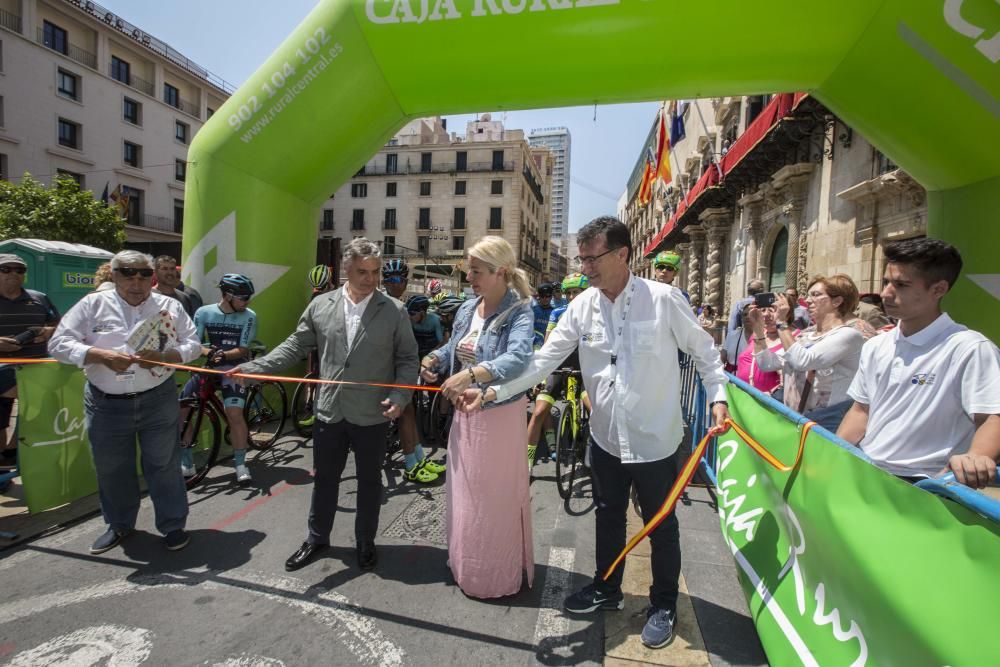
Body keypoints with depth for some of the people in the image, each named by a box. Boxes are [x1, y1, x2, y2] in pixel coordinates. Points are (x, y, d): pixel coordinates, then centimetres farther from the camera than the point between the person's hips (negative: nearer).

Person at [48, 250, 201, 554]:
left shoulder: (169, 306, 2)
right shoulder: (92, 305, 1)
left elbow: (193, 344, 1)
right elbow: (59, 344, -2)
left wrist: (163, 357, -19)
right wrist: (101, 355, -20)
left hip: (158, 401, -1)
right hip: (106, 404, 1)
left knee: (164, 465, 6)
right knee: (112, 469, 14)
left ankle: (172, 524, 19)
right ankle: (119, 525, 34)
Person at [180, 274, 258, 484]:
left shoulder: (249, 316, -7)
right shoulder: (204, 312, -2)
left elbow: (243, 350, -9)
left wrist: (223, 355, -28)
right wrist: (209, 353, -24)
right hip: (209, 367, 3)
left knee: (234, 413, -21)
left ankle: (240, 464, -5)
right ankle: (186, 464, 10)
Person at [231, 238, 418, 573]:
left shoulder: (395, 311, -6)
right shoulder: (320, 305, 1)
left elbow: (407, 359, -3)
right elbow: (295, 346, 7)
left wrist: (399, 396, -17)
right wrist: (253, 367, -1)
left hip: (372, 416, -2)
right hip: (329, 411, 2)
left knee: (369, 482, 14)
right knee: (324, 479, 18)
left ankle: (365, 542, 34)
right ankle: (317, 538, 39)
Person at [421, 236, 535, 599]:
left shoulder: (519, 312, -16)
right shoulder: (467, 309, 6)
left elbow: (517, 359, -33)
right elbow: (454, 347, 17)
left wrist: (471, 374, -45)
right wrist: (435, 359, -4)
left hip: (500, 416, -7)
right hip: (465, 413, 8)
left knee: (495, 497, 6)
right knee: (464, 492, 19)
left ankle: (496, 575, 28)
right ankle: (466, 565, 41)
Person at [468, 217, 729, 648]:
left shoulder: (664, 299, -14)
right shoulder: (582, 306, -4)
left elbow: (703, 350, -2)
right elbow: (545, 358, -5)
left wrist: (717, 396, -12)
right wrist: (494, 391, -12)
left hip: (655, 439, -3)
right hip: (605, 437, 4)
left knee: (661, 526, 15)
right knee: (608, 518, 22)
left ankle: (663, 605, 38)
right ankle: (606, 589, 45)